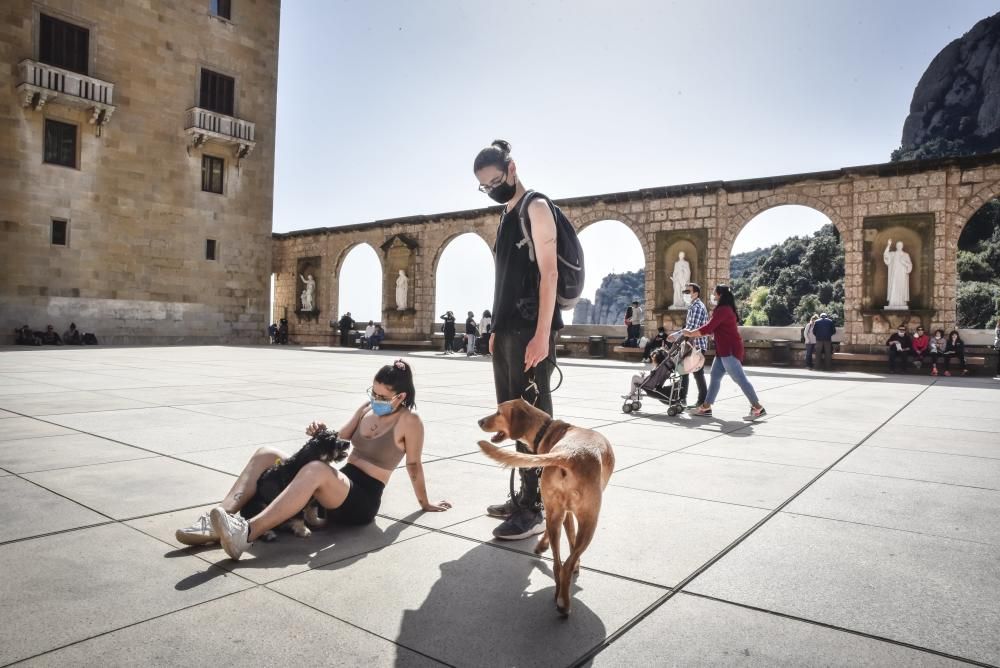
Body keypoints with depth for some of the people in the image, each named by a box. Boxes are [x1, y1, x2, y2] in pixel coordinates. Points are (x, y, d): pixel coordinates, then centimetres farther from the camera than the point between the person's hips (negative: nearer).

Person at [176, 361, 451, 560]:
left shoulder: (409, 421, -8)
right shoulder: (367, 408, 11)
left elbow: (414, 465, 1)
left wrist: (425, 504, 9)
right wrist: (321, 435, -5)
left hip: (362, 501, -8)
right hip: (338, 486, 8)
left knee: (317, 469, -41)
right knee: (266, 454, -8)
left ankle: (247, 533, -52)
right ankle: (216, 521, -24)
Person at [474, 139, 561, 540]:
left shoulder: (535, 208, -4)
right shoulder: (506, 216, 21)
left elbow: (549, 273, -13)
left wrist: (542, 334, -21)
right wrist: (498, 328, 15)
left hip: (531, 330, -9)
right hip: (507, 330, 9)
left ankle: (534, 510, -1)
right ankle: (524, 495, 21)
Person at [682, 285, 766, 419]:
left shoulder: (723, 310, -15)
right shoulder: (725, 309, 19)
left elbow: (708, 328, -20)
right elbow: (713, 328, 20)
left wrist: (691, 333, -10)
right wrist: (695, 333, 14)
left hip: (730, 350, -11)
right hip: (724, 350, 11)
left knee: (740, 379, -9)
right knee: (715, 377, 10)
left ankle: (758, 408, -4)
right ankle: (706, 407, 14)